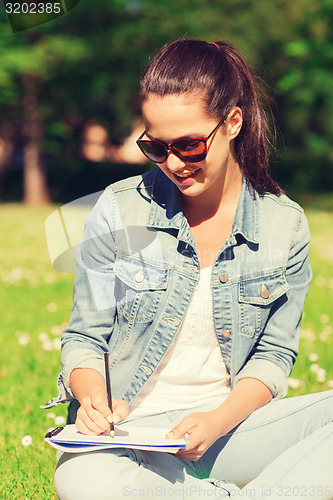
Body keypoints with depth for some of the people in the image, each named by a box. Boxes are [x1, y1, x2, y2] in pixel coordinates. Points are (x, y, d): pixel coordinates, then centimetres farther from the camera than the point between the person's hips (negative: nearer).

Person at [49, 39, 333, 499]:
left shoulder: (285, 225, 1)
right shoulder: (119, 211, -3)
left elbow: (274, 354, 5)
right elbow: (85, 338, 4)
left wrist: (218, 420, -15)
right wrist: (93, 395, -19)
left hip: (234, 423, 1)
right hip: (133, 432, -1)